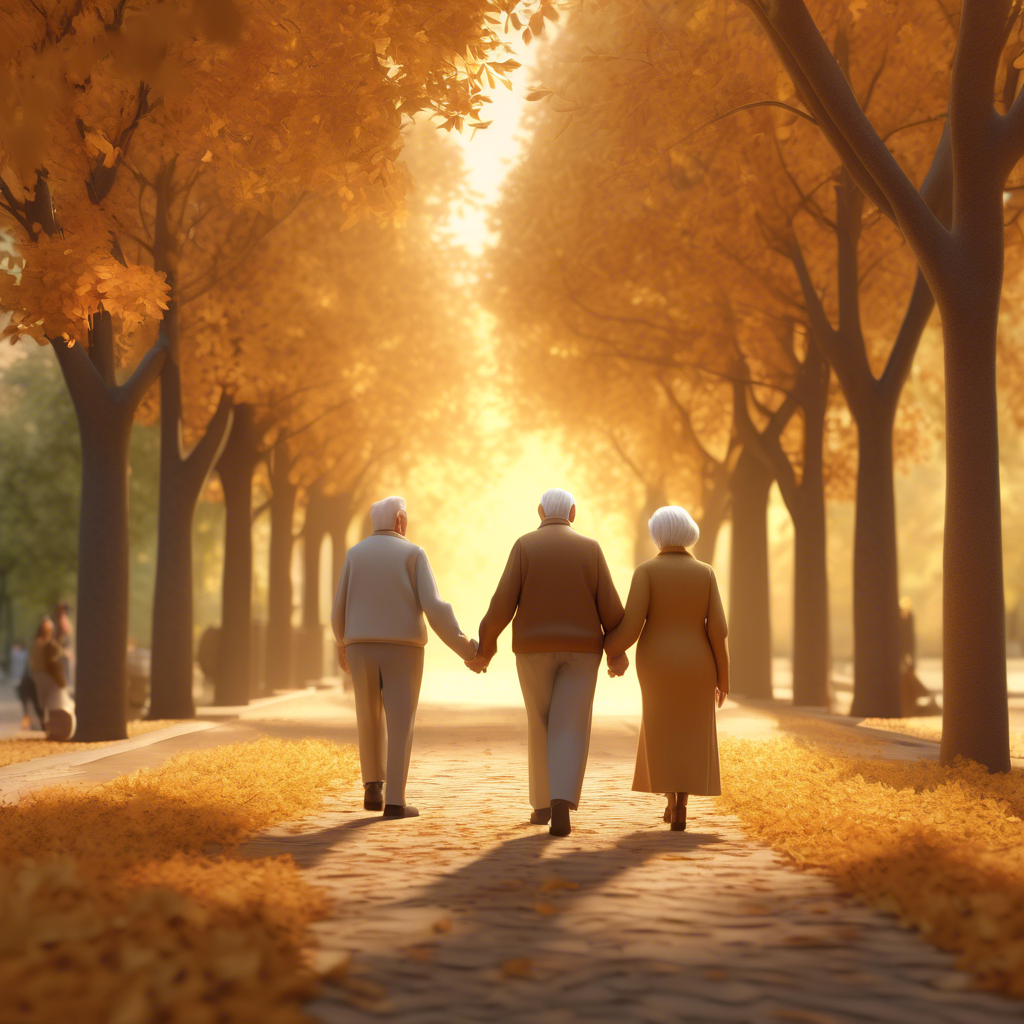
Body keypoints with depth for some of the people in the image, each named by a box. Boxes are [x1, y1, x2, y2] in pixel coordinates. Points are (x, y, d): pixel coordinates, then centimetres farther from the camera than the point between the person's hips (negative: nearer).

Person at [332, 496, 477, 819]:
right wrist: (464, 649, -8)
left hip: (362, 650, 3)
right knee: (401, 725, 0)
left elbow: (340, 612, 8)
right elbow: (434, 607, -11)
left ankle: (373, 789, 15)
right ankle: (395, 801, -8)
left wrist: (341, 645, 28)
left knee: (370, 721, 19)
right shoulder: (413, 554, -1)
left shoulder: (355, 555, 8)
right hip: (401, 652, -3)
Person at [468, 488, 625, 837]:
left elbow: (503, 603, -9)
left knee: (540, 726, 16)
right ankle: (561, 804, -21)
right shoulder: (590, 548, 0)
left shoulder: (525, 546, -3)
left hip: (535, 649, 0)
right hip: (580, 650, 0)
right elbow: (609, 606, -3)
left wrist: (484, 648, 0)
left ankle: (543, 804, 21)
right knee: (570, 731, -1)